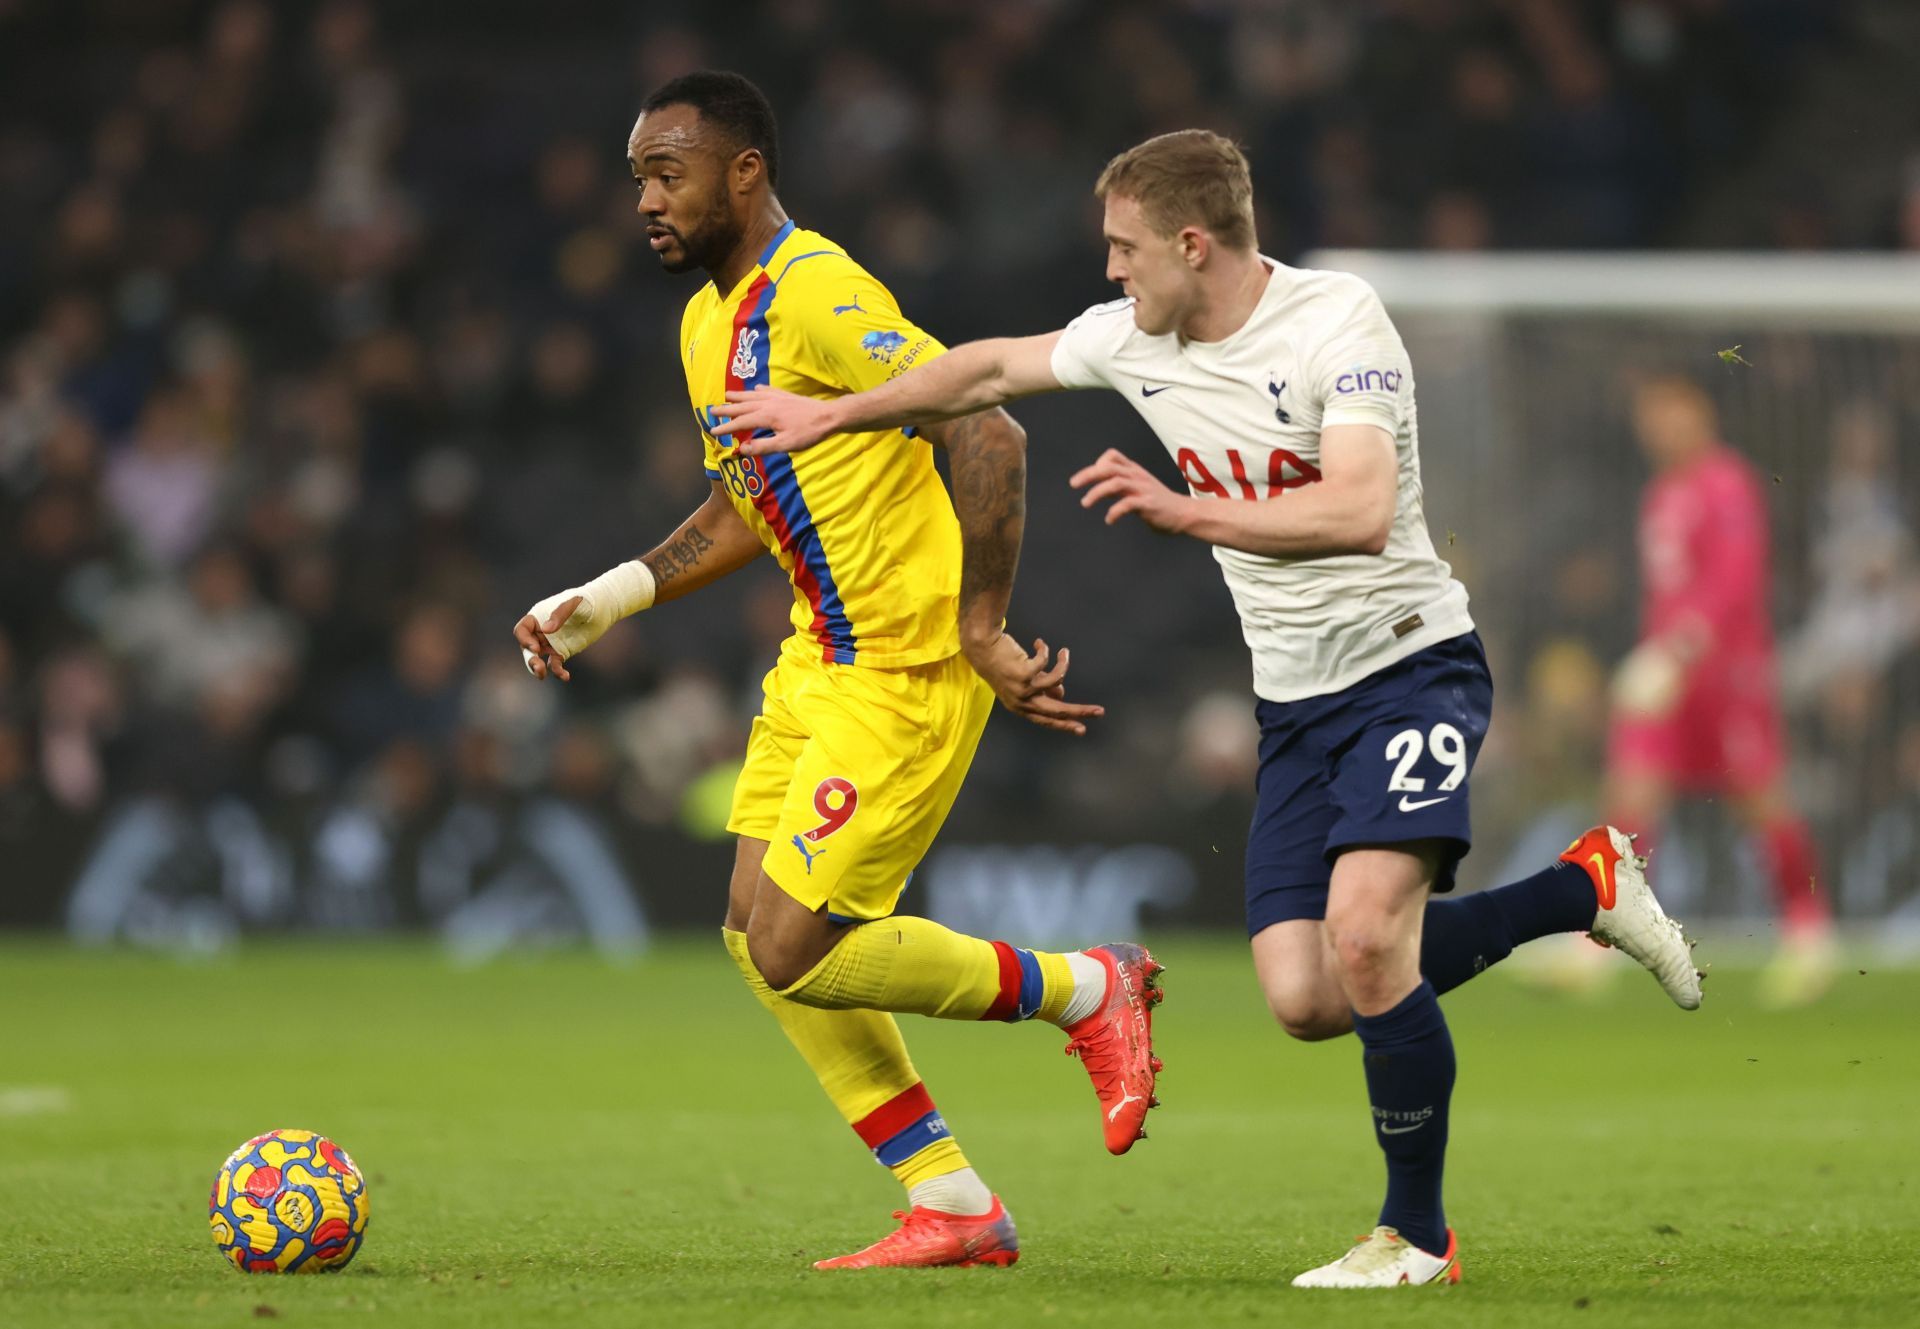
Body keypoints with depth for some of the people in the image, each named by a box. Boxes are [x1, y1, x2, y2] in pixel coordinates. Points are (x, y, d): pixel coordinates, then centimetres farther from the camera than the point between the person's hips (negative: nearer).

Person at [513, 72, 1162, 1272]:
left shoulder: (820, 298, -19)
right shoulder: (708, 322, 12)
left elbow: (990, 436, -25)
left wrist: (979, 627, -24)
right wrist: (605, 602, 15)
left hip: (909, 669, -10)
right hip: (821, 663, 10)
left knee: (796, 952, -11)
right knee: (759, 937, 5)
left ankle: (1087, 992, 6)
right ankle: (952, 1207, 12)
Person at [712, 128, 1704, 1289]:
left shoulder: (1335, 321, -17)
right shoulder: (1136, 339, 5)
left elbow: (1359, 511, -30)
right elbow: (994, 368, 22)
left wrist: (1191, 513, -35)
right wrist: (831, 414, 28)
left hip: (1410, 661, -7)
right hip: (1297, 701, 7)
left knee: (1364, 934, -26)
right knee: (1306, 1000, -7)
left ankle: (1418, 1236, -9)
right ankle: (1585, 889, 13)